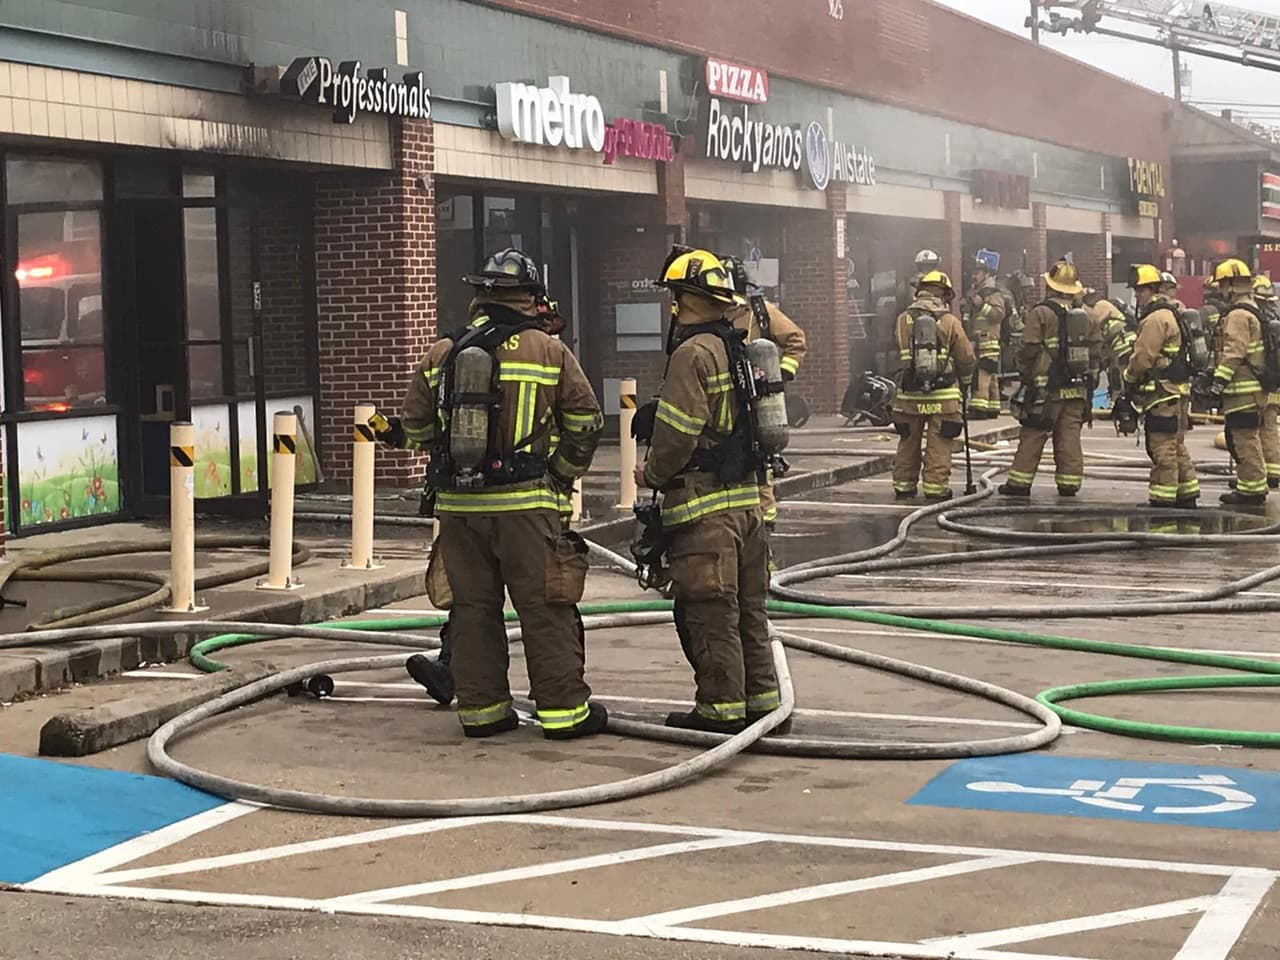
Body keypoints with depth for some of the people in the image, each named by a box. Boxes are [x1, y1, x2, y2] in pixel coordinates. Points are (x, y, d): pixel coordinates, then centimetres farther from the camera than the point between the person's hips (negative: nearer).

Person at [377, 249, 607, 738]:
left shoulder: (439, 356, 7)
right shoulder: (549, 352, -2)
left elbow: (415, 429, 13)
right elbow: (586, 422, 1)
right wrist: (562, 473, 14)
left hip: (458, 504, 4)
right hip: (526, 504, -3)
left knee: (472, 606, 11)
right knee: (545, 608, 2)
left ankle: (481, 707, 15)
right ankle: (564, 710, 5)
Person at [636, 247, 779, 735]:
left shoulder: (693, 353, -14)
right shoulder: (741, 347, 14)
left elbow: (677, 432, -19)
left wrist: (652, 473, -2)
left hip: (705, 502, -9)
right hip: (748, 494, 9)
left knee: (709, 611, -3)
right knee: (748, 606, 15)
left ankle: (722, 708, 0)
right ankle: (762, 699, 20)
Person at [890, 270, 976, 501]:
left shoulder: (903, 320, 3)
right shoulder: (950, 321, -5)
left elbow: (900, 354, 9)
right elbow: (967, 358, 1)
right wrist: (964, 377, 19)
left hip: (909, 394, 3)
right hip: (943, 395, -3)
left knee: (908, 442, 14)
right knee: (939, 444, 2)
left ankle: (904, 486, 20)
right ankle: (936, 487, -1)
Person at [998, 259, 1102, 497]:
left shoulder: (1040, 314, -9)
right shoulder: (1086, 317, 8)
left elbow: (1028, 350, -11)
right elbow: (1096, 350, 11)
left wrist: (1025, 372, 7)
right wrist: (1090, 378, 19)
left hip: (1047, 388, -4)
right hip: (1077, 388, 5)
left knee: (1032, 436, 1)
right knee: (1069, 437, 7)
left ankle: (1020, 482, 3)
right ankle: (1069, 483, 7)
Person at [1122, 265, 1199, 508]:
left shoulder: (1156, 319, -16)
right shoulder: (1171, 314, 18)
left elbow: (1143, 357, -18)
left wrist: (1129, 378, -1)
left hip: (1162, 395, -11)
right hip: (1177, 392, 11)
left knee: (1162, 449, -7)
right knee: (1177, 447, 16)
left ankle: (1162, 499, -5)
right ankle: (1187, 497, 22)